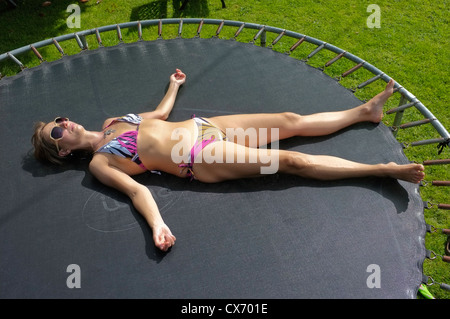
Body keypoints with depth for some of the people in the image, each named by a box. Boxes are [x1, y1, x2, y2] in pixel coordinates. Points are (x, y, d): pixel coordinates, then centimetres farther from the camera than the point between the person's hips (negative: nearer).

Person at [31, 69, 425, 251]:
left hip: (203, 126, 7)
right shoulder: (99, 163, 0)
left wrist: (173, 86, 41)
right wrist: (157, 224, -32)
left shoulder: (110, 125, 20)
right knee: (292, 160, -14)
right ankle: (383, 168, -5)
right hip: (200, 159, -7)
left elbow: (160, 113, 29)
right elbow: (135, 188, -14)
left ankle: (365, 111, 16)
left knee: (291, 121, 1)